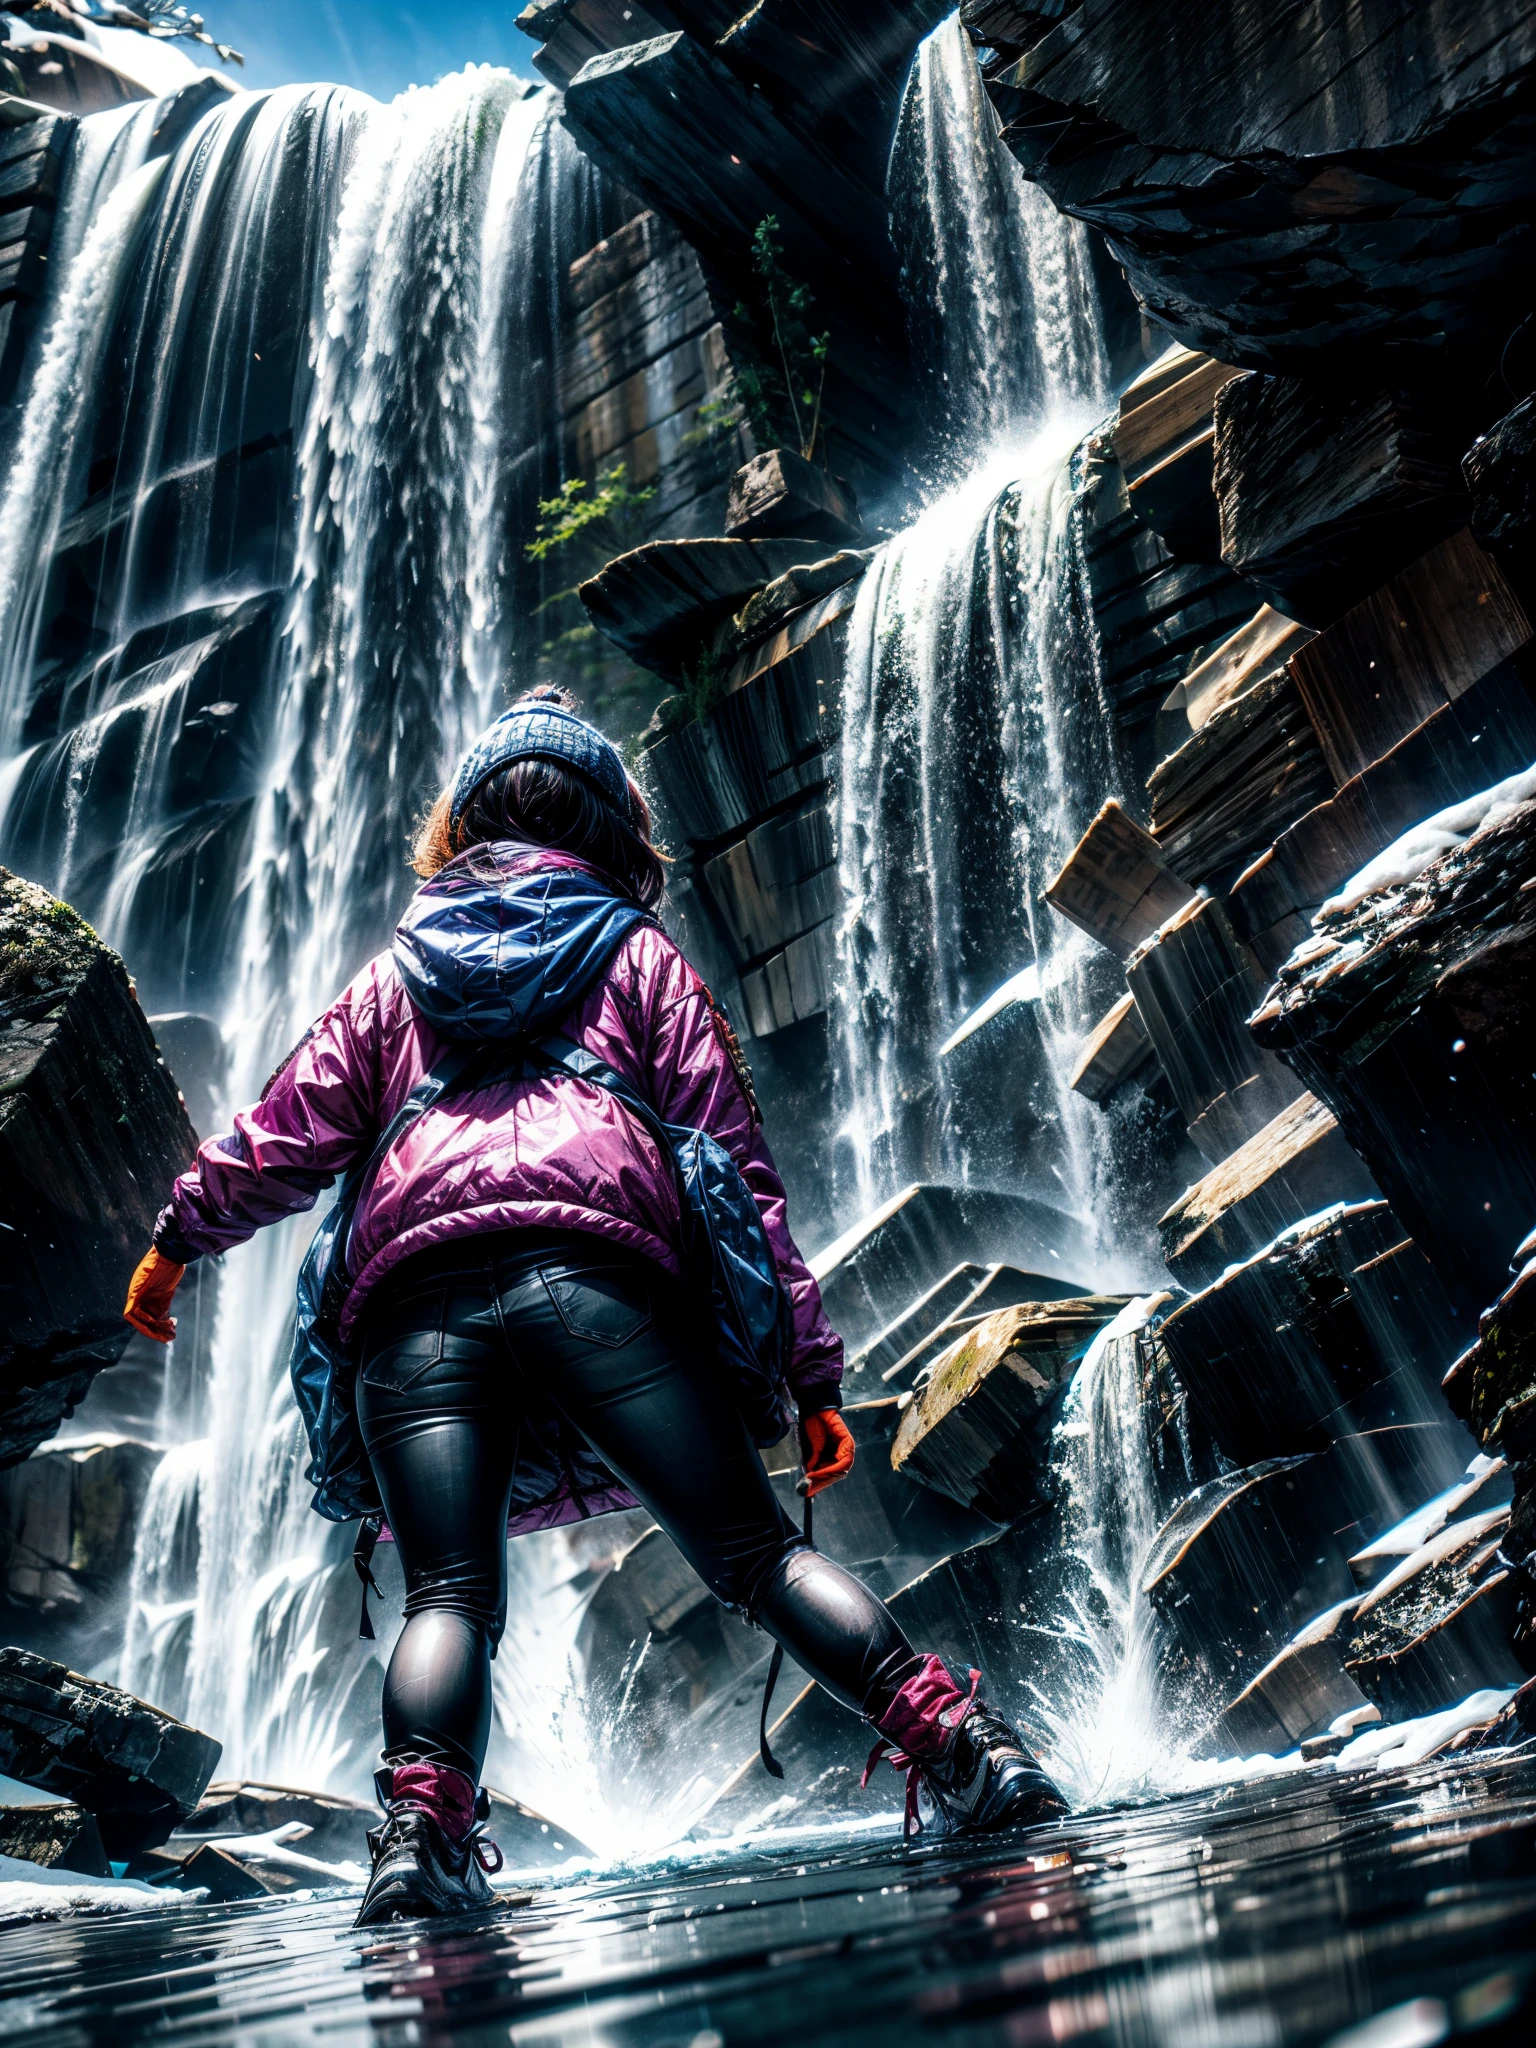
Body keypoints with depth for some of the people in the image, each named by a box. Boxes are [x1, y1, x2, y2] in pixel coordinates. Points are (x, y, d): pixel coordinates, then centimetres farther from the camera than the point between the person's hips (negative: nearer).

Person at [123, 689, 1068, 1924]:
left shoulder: (396, 976, 31)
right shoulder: (640, 956, 25)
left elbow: (283, 1139, 30)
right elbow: (738, 1166, 16)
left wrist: (176, 1241, 48)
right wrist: (812, 1368, 14)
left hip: (413, 1294, 2)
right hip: (596, 1267, -1)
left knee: (449, 1596, -3)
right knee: (753, 1550, -2)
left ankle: (419, 1825, -25)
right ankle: (958, 1747, -15)